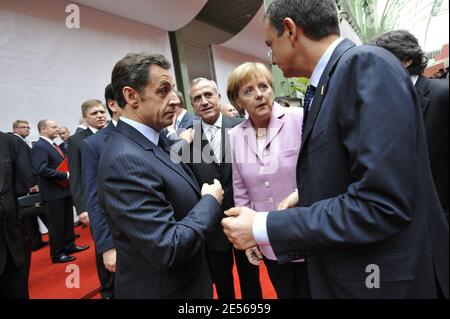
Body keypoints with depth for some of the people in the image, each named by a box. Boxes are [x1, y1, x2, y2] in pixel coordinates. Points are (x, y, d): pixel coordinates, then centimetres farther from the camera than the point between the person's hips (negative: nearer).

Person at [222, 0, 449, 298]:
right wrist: (307, 197, 7)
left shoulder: (367, 65, -20)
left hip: (383, 280, -8)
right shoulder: (332, 80, 6)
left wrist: (262, 228, -22)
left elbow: (380, 204, -28)